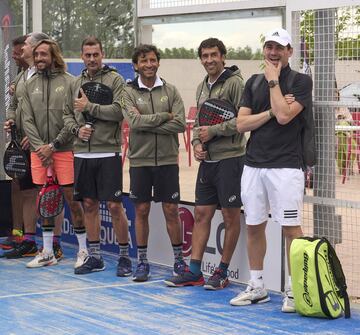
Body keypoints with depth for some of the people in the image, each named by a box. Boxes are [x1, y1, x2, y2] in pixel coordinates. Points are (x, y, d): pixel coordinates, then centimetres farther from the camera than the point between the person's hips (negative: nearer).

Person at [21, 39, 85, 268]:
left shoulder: (69, 82, -3)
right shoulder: (30, 85, 11)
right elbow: (27, 120, 7)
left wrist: (53, 145, -12)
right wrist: (40, 147, -5)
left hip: (64, 149, -4)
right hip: (38, 151, 5)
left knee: (72, 198, -2)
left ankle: (84, 249, 8)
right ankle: (48, 252, 18)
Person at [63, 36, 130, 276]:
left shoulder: (115, 80, -2)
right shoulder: (76, 83, 14)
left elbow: (118, 112, -14)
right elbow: (67, 114, 16)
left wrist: (89, 107, -11)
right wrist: (77, 129, -4)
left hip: (108, 152, -5)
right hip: (82, 153, 5)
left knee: (114, 205, -5)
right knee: (89, 204, 9)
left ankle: (125, 256, 6)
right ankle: (94, 257, 18)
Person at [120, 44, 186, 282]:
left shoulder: (170, 91, 4)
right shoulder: (129, 92, 1)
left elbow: (180, 124, -8)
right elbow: (134, 121, -15)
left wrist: (147, 124, -13)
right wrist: (164, 116, -11)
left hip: (167, 160, 0)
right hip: (140, 160, 0)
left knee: (171, 211, 3)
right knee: (141, 211, 6)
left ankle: (179, 259, 15)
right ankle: (142, 262, 16)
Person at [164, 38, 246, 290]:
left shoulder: (234, 82, -8)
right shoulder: (202, 87, 16)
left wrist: (213, 131, -13)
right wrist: (197, 143, 3)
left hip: (230, 158, -8)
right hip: (207, 160, 8)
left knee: (231, 215, 1)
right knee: (202, 214, 7)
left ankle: (222, 272, 9)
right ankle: (194, 271, 11)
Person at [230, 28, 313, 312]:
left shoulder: (301, 81, -1)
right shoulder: (254, 82, 14)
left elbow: (284, 116, -16)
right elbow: (241, 124, 5)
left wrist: (273, 80, -7)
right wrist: (271, 112, -8)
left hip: (286, 166, -5)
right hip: (254, 164, 5)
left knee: (291, 228, -4)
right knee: (254, 226, 10)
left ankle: (294, 290, 3)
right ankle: (257, 287, 20)